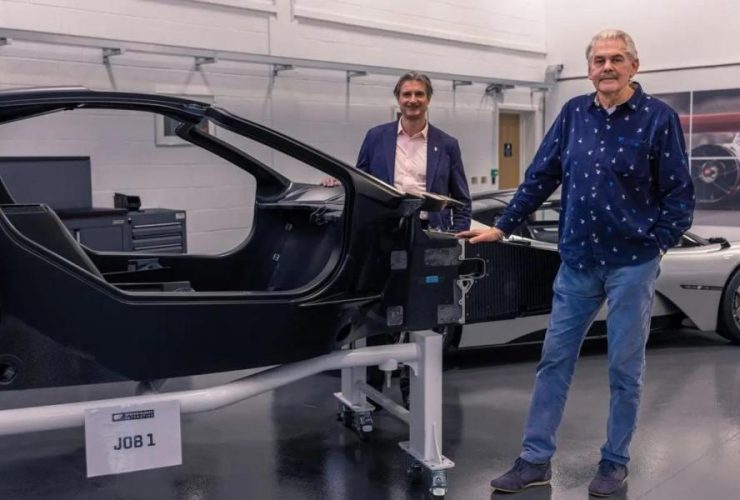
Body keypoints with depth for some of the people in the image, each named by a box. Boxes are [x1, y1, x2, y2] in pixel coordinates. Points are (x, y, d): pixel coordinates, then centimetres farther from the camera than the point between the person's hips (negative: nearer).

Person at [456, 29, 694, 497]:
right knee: (554, 362, 7)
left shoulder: (659, 117, -5)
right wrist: (502, 228, 5)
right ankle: (536, 460, 17)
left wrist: (656, 247, -9)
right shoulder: (574, 113, 5)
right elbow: (541, 177, 7)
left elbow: (680, 194, -4)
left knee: (625, 369, 8)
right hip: (577, 262, 4)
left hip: (632, 265, -3)